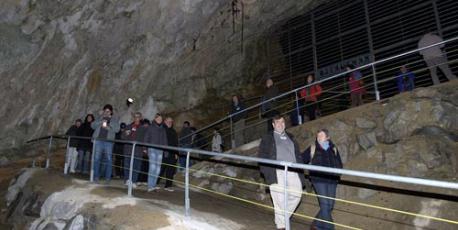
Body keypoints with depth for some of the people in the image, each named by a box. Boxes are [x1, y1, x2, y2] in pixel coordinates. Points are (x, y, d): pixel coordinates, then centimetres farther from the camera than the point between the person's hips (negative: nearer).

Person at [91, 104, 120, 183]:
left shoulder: (114, 120, 11)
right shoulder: (99, 118, 16)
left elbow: (117, 129, -2)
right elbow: (93, 125, 4)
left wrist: (108, 127, -14)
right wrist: (101, 121, -10)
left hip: (108, 142, -2)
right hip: (98, 141, 2)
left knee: (109, 159, -3)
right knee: (96, 159, 1)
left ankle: (108, 177, 3)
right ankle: (96, 176, 8)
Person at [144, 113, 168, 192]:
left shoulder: (163, 129, 15)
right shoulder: (150, 127, 5)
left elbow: (165, 140, 16)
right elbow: (146, 138, 3)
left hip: (160, 150, 4)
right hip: (152, 149, -4)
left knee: (158, 168, 2)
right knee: (152, 166, -12)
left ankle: (153, 185, 10)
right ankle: (150, 186, -10)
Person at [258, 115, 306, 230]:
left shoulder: (290, 137, 24)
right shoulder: (267, 138, 10)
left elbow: (298, 154, 22)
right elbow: (262, 155, 3)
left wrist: (300, 167, 7)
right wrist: (267, 172, -7)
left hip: (293, 172, 4)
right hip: (277, 172, -4)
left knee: (297, 194, -5)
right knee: (280, 198, -8)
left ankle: (283, 217, 16)